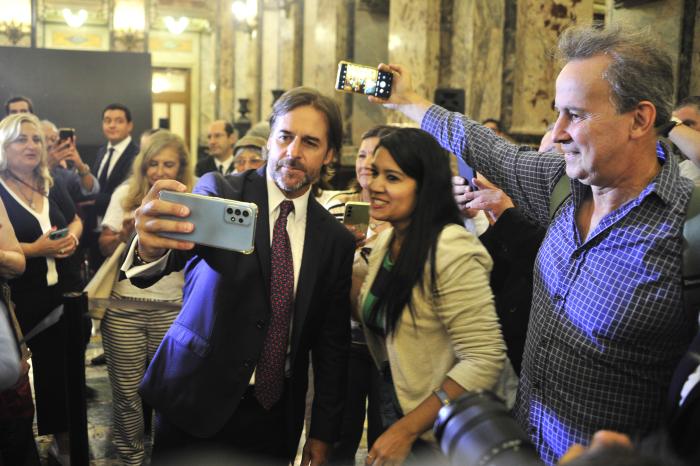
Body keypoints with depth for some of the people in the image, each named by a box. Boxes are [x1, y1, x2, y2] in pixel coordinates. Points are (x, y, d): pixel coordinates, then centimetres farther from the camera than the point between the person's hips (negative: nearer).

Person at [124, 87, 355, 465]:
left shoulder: (335, 240, 0)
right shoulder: (220, 191, -8)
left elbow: (332, 343, 5)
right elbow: (187, 232, -30)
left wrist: (323, 433, 5)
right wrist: (152, 247, -53)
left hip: (277, 416, 3)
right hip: (197, 403, -2)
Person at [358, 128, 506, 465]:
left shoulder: (452, 251, -24)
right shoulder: (386, 240, 1)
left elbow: (485, 361, -26)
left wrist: (407, 429, -24)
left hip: (437, 436, -7)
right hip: (392, 410, 7)